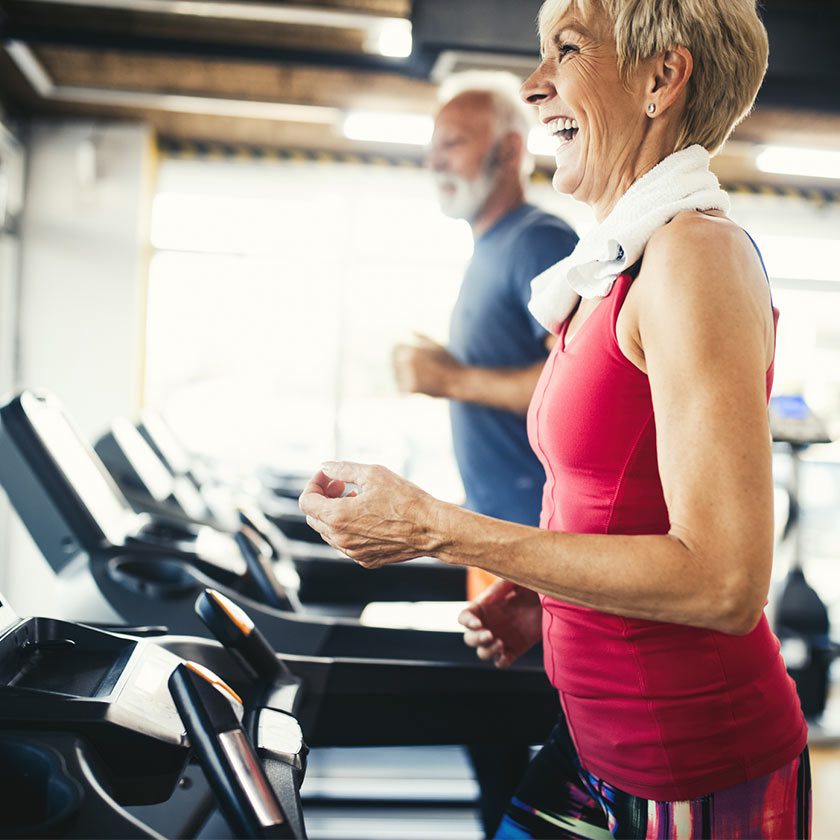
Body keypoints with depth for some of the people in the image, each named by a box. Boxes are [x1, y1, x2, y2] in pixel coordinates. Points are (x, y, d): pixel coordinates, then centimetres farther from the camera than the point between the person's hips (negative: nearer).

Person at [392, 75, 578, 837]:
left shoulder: (542, 243, -13)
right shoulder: (490, 253, 18)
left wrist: (456, 379, -18)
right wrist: (438, 372, 10)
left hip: (539, 533, -10)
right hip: (496, 521, 10)